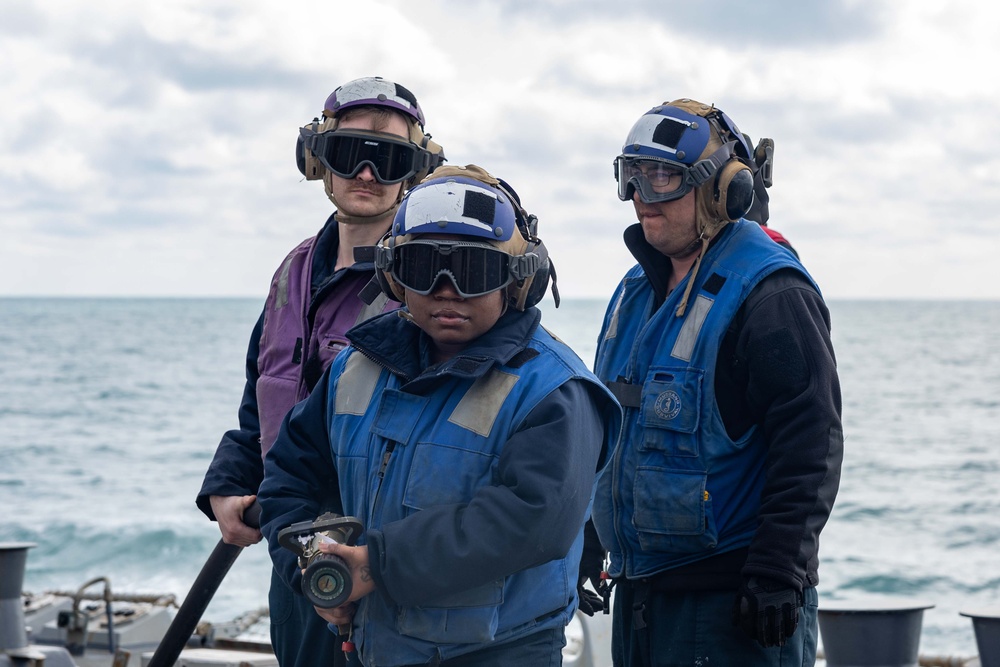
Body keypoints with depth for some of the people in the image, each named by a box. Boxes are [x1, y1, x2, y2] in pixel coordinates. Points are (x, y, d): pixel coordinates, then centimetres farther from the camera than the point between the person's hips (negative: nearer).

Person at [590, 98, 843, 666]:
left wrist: (778, 575, -22)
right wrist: (592, 541, 24)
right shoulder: (638, 289, 14)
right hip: (639, 591, 9)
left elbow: (810, 446, -18)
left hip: (730, 599, -8)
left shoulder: (769, 294, -13)